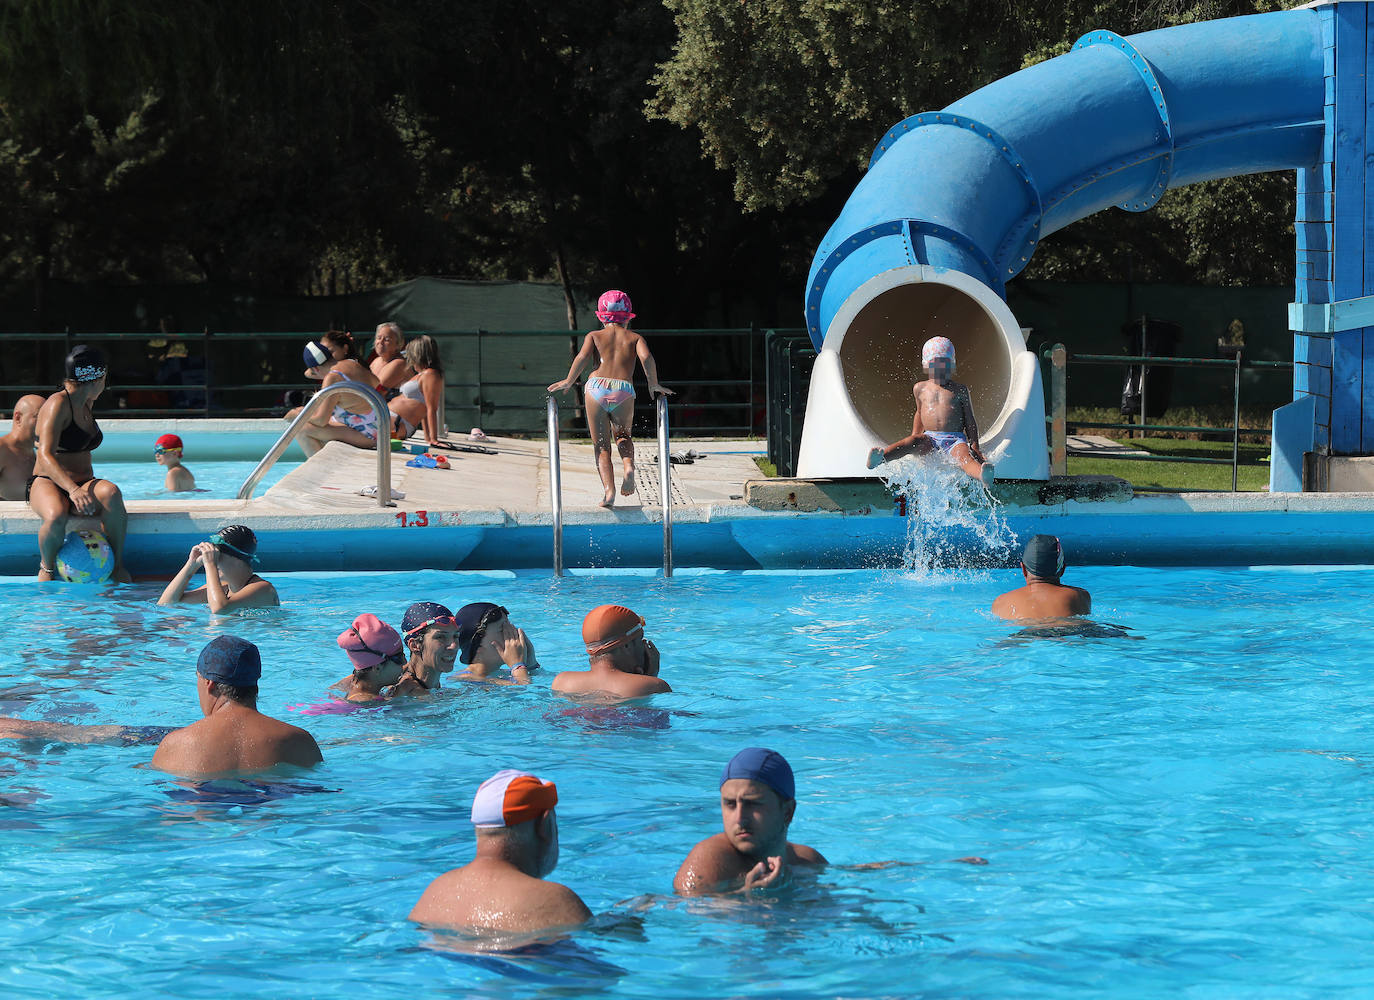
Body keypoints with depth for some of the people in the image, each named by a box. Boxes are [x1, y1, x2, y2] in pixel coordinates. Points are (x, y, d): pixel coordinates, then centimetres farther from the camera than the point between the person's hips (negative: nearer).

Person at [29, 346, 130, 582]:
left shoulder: (85, 406, 17)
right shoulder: (58, 404, -11)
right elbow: (46, 456, -25)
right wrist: (73, 490, -39)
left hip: (82, 482, 6)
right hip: (47, 483, -6)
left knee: (111, 493, -30)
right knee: (56, 517, -41)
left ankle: (117, 565, -18)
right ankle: (47, 568, -10)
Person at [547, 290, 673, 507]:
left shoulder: (594, 336, 18)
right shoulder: (634, 338, 18)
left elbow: (583, 357, 0)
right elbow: (646, 357, 0)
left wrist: (568, 382, 6)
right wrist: (654, 385, 8)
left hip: (597, 387, 0)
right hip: (624, 391, 0)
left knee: (601, 446, 6)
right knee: (622, 435, 25)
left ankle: (608, 488, -14)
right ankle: (629, 465, -5)